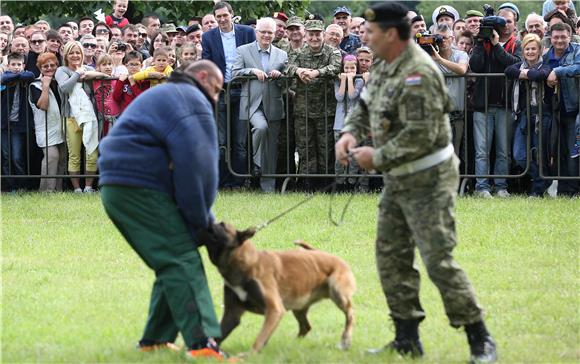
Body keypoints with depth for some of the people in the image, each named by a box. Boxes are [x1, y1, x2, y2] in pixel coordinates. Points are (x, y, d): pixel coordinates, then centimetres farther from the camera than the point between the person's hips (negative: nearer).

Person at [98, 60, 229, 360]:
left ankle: (155, 339, 19)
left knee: (171, 264, 17)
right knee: (183, 262, -15)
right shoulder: (193, 101, -3)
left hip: (117, 187, 10)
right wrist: (201, 220, -5)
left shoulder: (163, 96, 29)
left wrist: (201, 218, 16)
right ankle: (201, 342, -25)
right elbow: (197, 167, -13)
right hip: (141, 187, -10)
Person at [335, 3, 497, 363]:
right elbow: (365, 106, 19)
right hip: (398, 181, 10)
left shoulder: (419, 74, -24)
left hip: (428, 181, -10)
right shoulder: (385, 66, 6)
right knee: (391, 256, 12)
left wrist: (378, 158, -18)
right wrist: (350, 133, -1)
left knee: (439, 261, -11)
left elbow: (421, 136, -28)